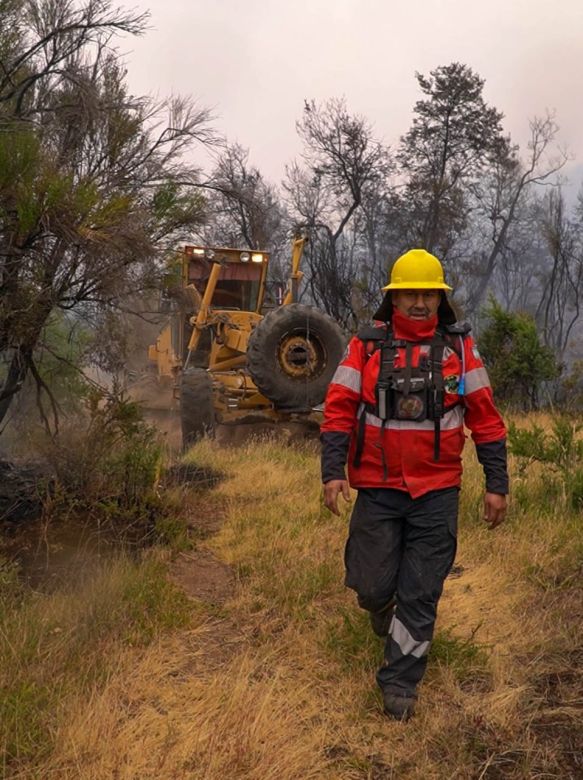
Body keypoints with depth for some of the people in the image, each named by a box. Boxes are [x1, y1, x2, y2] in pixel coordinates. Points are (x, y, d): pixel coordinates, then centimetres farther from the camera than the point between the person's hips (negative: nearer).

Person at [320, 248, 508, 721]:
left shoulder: (460, 348, 0)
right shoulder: (366, 347, -2)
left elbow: (486, 419, 3)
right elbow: (339, 411, -3)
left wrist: (497, 484, 0)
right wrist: (333, 472, -14)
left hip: (437, 493, 0)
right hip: (378, 491, 0)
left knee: (421, 595, 3)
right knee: (372, 586, 5)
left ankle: (400, 683, 20)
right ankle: (382, 603, 43)